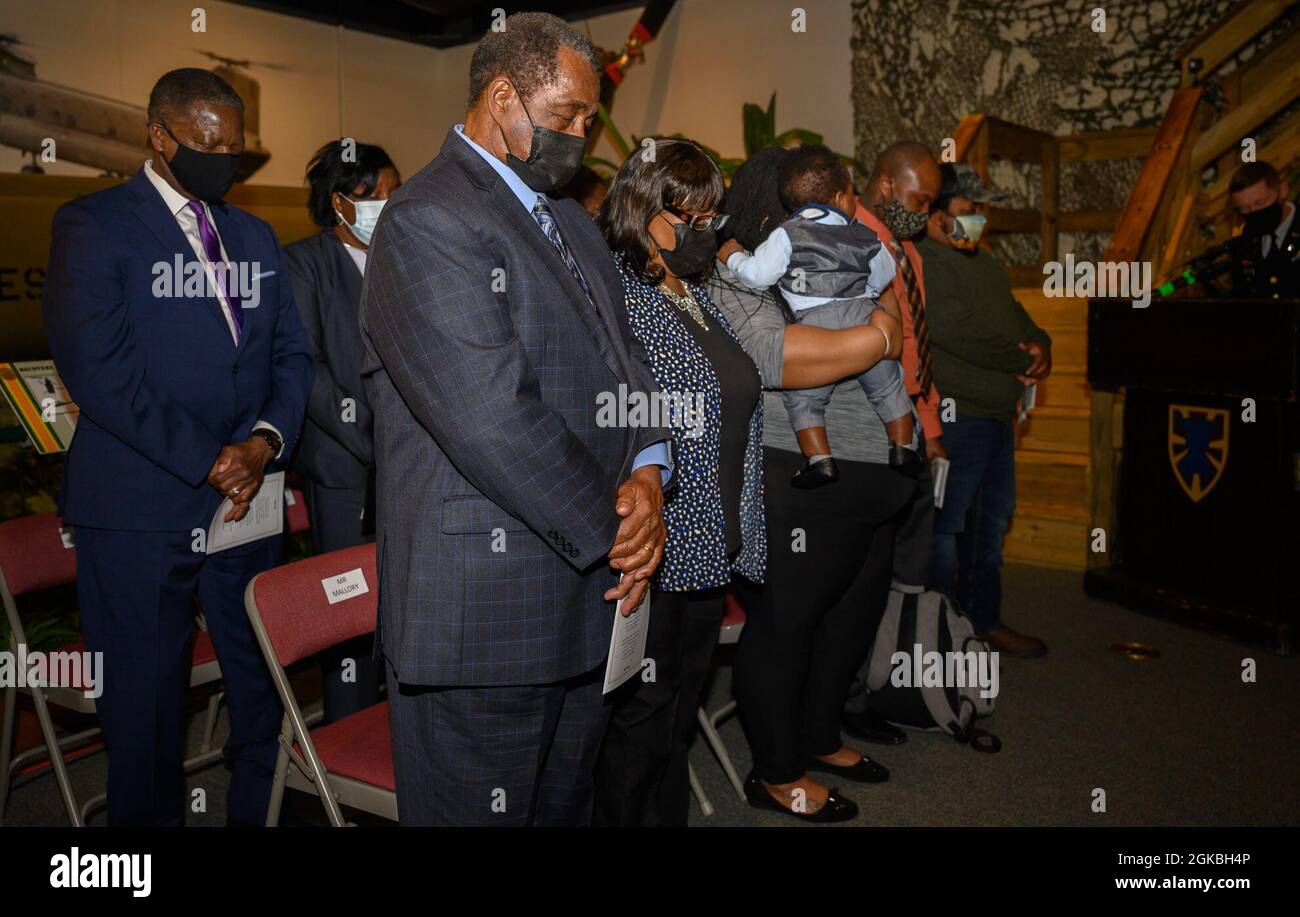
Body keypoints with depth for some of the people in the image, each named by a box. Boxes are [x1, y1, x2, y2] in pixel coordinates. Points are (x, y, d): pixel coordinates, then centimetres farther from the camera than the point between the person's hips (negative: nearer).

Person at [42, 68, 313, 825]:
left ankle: (261, 816, 24)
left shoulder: (256, 237, 16)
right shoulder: (92, 224, -1)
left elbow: (292, 355, 14)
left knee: (267, 691, 8)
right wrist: (206, 459, -14)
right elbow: (96, 367, -11)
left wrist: (267, 438, -6)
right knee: (146, 704, 6)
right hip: (140, 507, -4)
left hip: (243, 499, 5)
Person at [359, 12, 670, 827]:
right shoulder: (427, 222, -14)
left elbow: (624, 360, 15)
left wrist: (646, 473, -6)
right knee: (480, 808, 8)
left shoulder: (572, 223, 17)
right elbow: (491, 417, -22)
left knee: (566, 804, 21)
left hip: (587, 594, 9)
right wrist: (613, 533, -13)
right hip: (484, 610, -9)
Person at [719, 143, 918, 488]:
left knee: (802, 398, 11)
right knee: (888, 387, 21)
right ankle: (904, 450, 25)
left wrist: (734, 256, 13)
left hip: (816, 325, -3)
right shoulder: (865, 237, 12)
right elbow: (882, 279, 24)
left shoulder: (787, 235, 0)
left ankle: (820, 460, 2)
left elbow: (757, 275, -6)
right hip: (865, 320, 3)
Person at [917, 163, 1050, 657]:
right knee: (945, 525, -2)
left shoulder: (983, 262, 18)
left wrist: (1040, 345, 1)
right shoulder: (921, 266, -14)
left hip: (998, 415, 10)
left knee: (991, 522, 18)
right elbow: (963, 336, -24)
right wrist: (1024, 360, -13)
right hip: (954, 417, -10)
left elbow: (1016, 316, 23)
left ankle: (986, 619, 31)